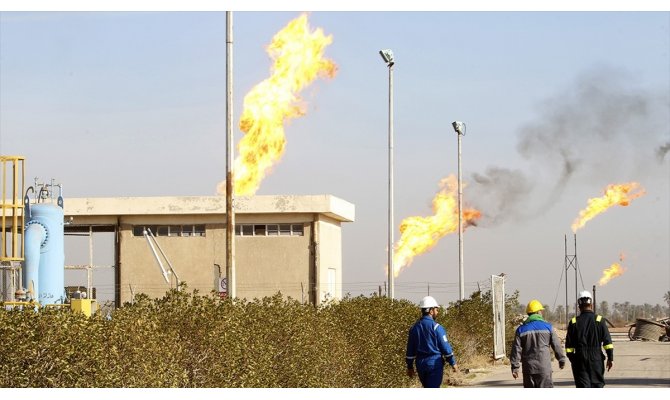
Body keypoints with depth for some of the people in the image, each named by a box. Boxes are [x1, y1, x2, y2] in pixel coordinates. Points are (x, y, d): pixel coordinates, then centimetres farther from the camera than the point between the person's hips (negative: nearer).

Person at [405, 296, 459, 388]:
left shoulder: (414, 328, 6)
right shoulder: (436, 327, -11)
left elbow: (410, 350, 10)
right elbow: (445, 347, -9)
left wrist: (410, 366, 17)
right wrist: (453, 363, 1)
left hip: (420, 364, 6)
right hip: (434, 363, -6)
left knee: (427, 388, 20)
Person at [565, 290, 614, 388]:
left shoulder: (574, 322, 1)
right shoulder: (599, 320, -2)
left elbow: (569, 345, 2)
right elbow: (607, 341, -4)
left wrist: (571, 359, 12)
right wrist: (610, 358, 1)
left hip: (580, 359, 0)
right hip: (596, 359, 0)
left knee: (582, 386, 0)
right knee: (597, 384, 10)